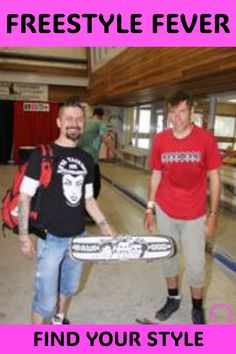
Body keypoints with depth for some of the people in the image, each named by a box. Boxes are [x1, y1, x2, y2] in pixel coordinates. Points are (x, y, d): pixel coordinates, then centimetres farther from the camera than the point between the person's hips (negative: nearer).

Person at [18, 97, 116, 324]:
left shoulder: (86, 159, 5)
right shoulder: (42, 155, -12)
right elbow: (24, 196, -11)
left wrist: (105, 226, 10)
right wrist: (24, 236, -13)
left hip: (78, 237, 5)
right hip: (50, 238, -5)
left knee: (69, 288, 23)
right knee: (46, 299, 5)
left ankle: (60, 320, 50)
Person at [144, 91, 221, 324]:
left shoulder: (206, 139, -10)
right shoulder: (160, 140, -4)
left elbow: (214, 178, -5)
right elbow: (156, 175, 5)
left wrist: (213, 214, -6)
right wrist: (150, 208, 4)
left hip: (194, 215, -2)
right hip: (165, 211, 2)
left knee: (195, 265, 7)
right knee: (168, 257, 17)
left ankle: (197, 308, 33)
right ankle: (173, 299, 41)